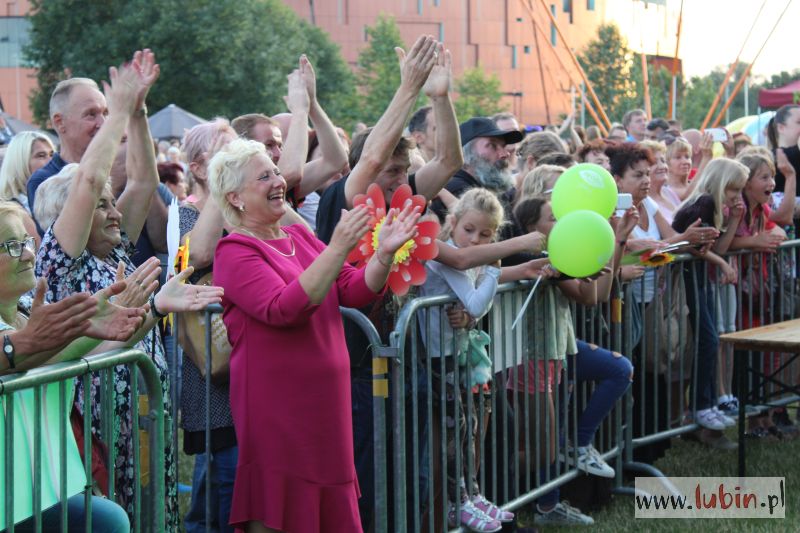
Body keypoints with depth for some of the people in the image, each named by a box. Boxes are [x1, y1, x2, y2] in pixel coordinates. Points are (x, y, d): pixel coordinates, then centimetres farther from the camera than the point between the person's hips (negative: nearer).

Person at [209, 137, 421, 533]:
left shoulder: (299, 237, 13)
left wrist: (385, 252, -10)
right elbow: (283, 310, -24)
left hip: (324, 402, 7)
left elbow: (355, 291, 8)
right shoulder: (235, 251, -9)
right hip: (276, 407, -7)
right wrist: (337, 249, -28)